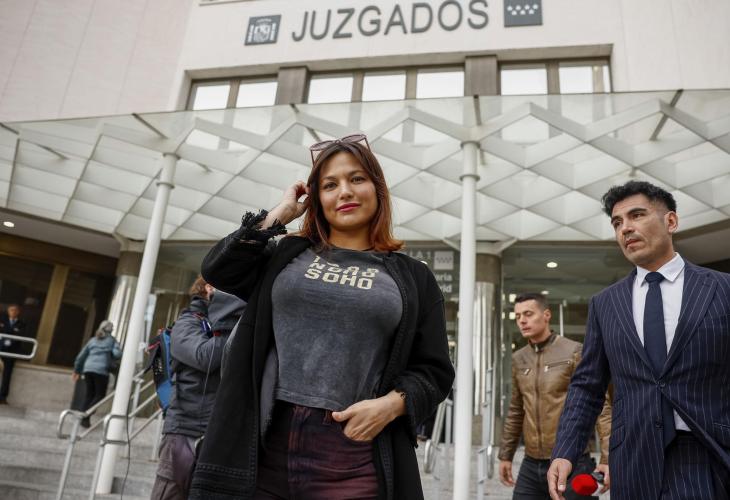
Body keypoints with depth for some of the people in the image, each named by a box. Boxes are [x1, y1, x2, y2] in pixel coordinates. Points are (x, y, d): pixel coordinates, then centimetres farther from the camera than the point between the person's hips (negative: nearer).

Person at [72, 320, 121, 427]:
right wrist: (110, 356, 15)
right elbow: (117, 354, -7)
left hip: (88, 369, 5)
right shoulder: (112, 340, 8)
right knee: (100, 395, 3)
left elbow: (81, 356, 19)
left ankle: (83, 417, 5)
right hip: (101, 370, -5)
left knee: (89, 395, 13)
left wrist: (76, 370, 26)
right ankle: (85, 416, -11)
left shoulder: (93, 340, 20)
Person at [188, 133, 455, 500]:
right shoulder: (286, 255, 12)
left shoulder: (413, 278, 7)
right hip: (268, 446, 2)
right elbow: (216, 270, -1)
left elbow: (434, 370, 6)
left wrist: (392, 404, -13)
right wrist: (280, 213, 3)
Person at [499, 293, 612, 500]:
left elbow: (601, 406, -8)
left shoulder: (574, 352, -7)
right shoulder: (518, 359, 8)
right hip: (531, 465, 5)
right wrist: (506, 454, 17)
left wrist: (607, 458, -15)